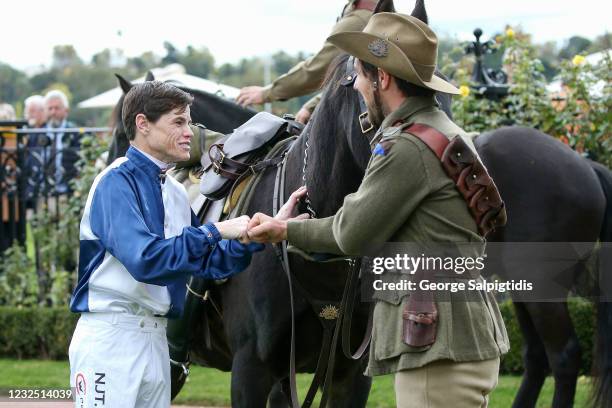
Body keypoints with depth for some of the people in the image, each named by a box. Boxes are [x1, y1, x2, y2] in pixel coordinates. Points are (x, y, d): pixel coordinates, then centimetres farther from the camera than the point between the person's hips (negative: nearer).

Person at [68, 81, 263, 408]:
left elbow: (209, 263, 14)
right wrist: (216, 231, -21)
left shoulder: (176, 192, 14)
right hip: (110, 335, -8)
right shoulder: (118, 182, -12)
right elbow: (145, 259, -25)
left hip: (156, 340, 8)